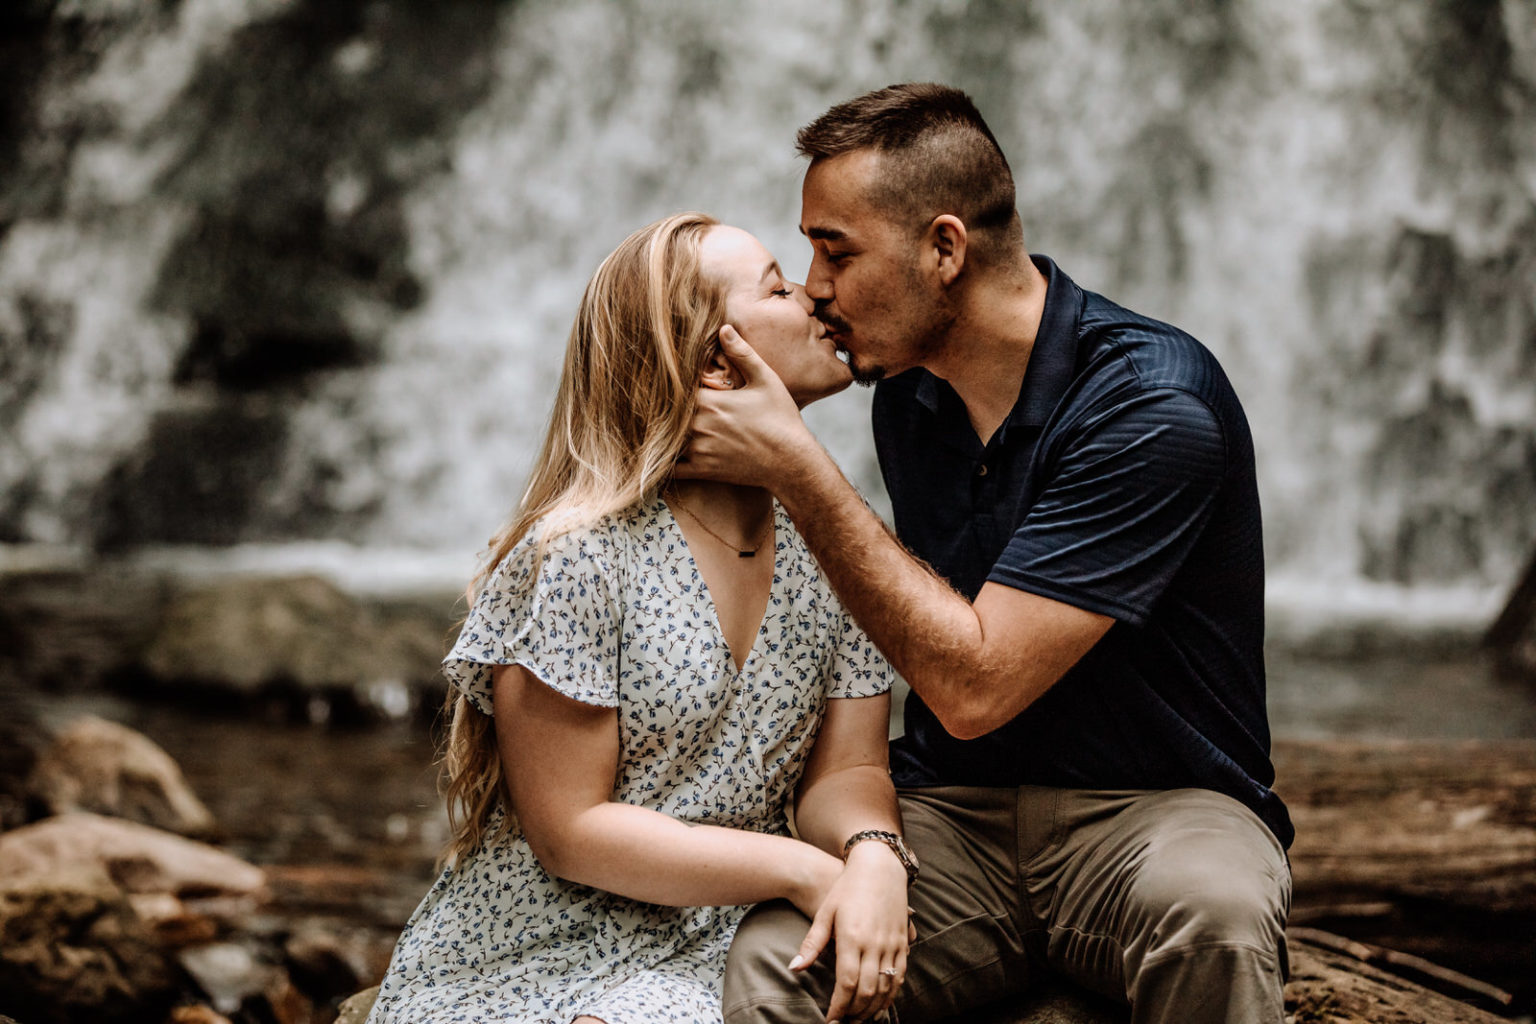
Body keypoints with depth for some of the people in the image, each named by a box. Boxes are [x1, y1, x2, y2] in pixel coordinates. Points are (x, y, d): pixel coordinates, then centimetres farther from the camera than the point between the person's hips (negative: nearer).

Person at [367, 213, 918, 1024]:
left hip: (720, 955, 4)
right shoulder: (577, 556, -14)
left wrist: (872, 856, -21)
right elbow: (569, 830, -14)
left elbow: (846, 769, 3)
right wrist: (805, 870, -18)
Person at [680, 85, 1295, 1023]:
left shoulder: (1156, 406, -17)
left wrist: (796, 466, -18)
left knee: (1213, 918, -38)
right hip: (950, 814, 3)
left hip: (1155, 806, -3)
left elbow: (973, 685, -21)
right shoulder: (908, 395, 6)